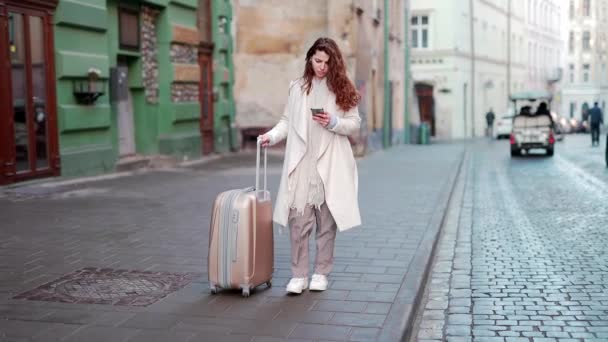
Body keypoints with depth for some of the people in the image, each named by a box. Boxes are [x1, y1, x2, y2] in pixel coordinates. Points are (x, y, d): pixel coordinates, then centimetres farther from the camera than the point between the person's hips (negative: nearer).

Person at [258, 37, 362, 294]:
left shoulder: (342, 89, 5)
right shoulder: (297, 88, 8)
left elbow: (355, 124, 5)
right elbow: (287, 121, 9)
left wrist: (333, 123, -13)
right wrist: (272, 135, -8)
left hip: (330, 164, 0)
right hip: (301, 162, 0)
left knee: (327, 220, 5)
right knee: (298, 219, -4)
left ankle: (321, 273, 17)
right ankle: (298, 275, 4)